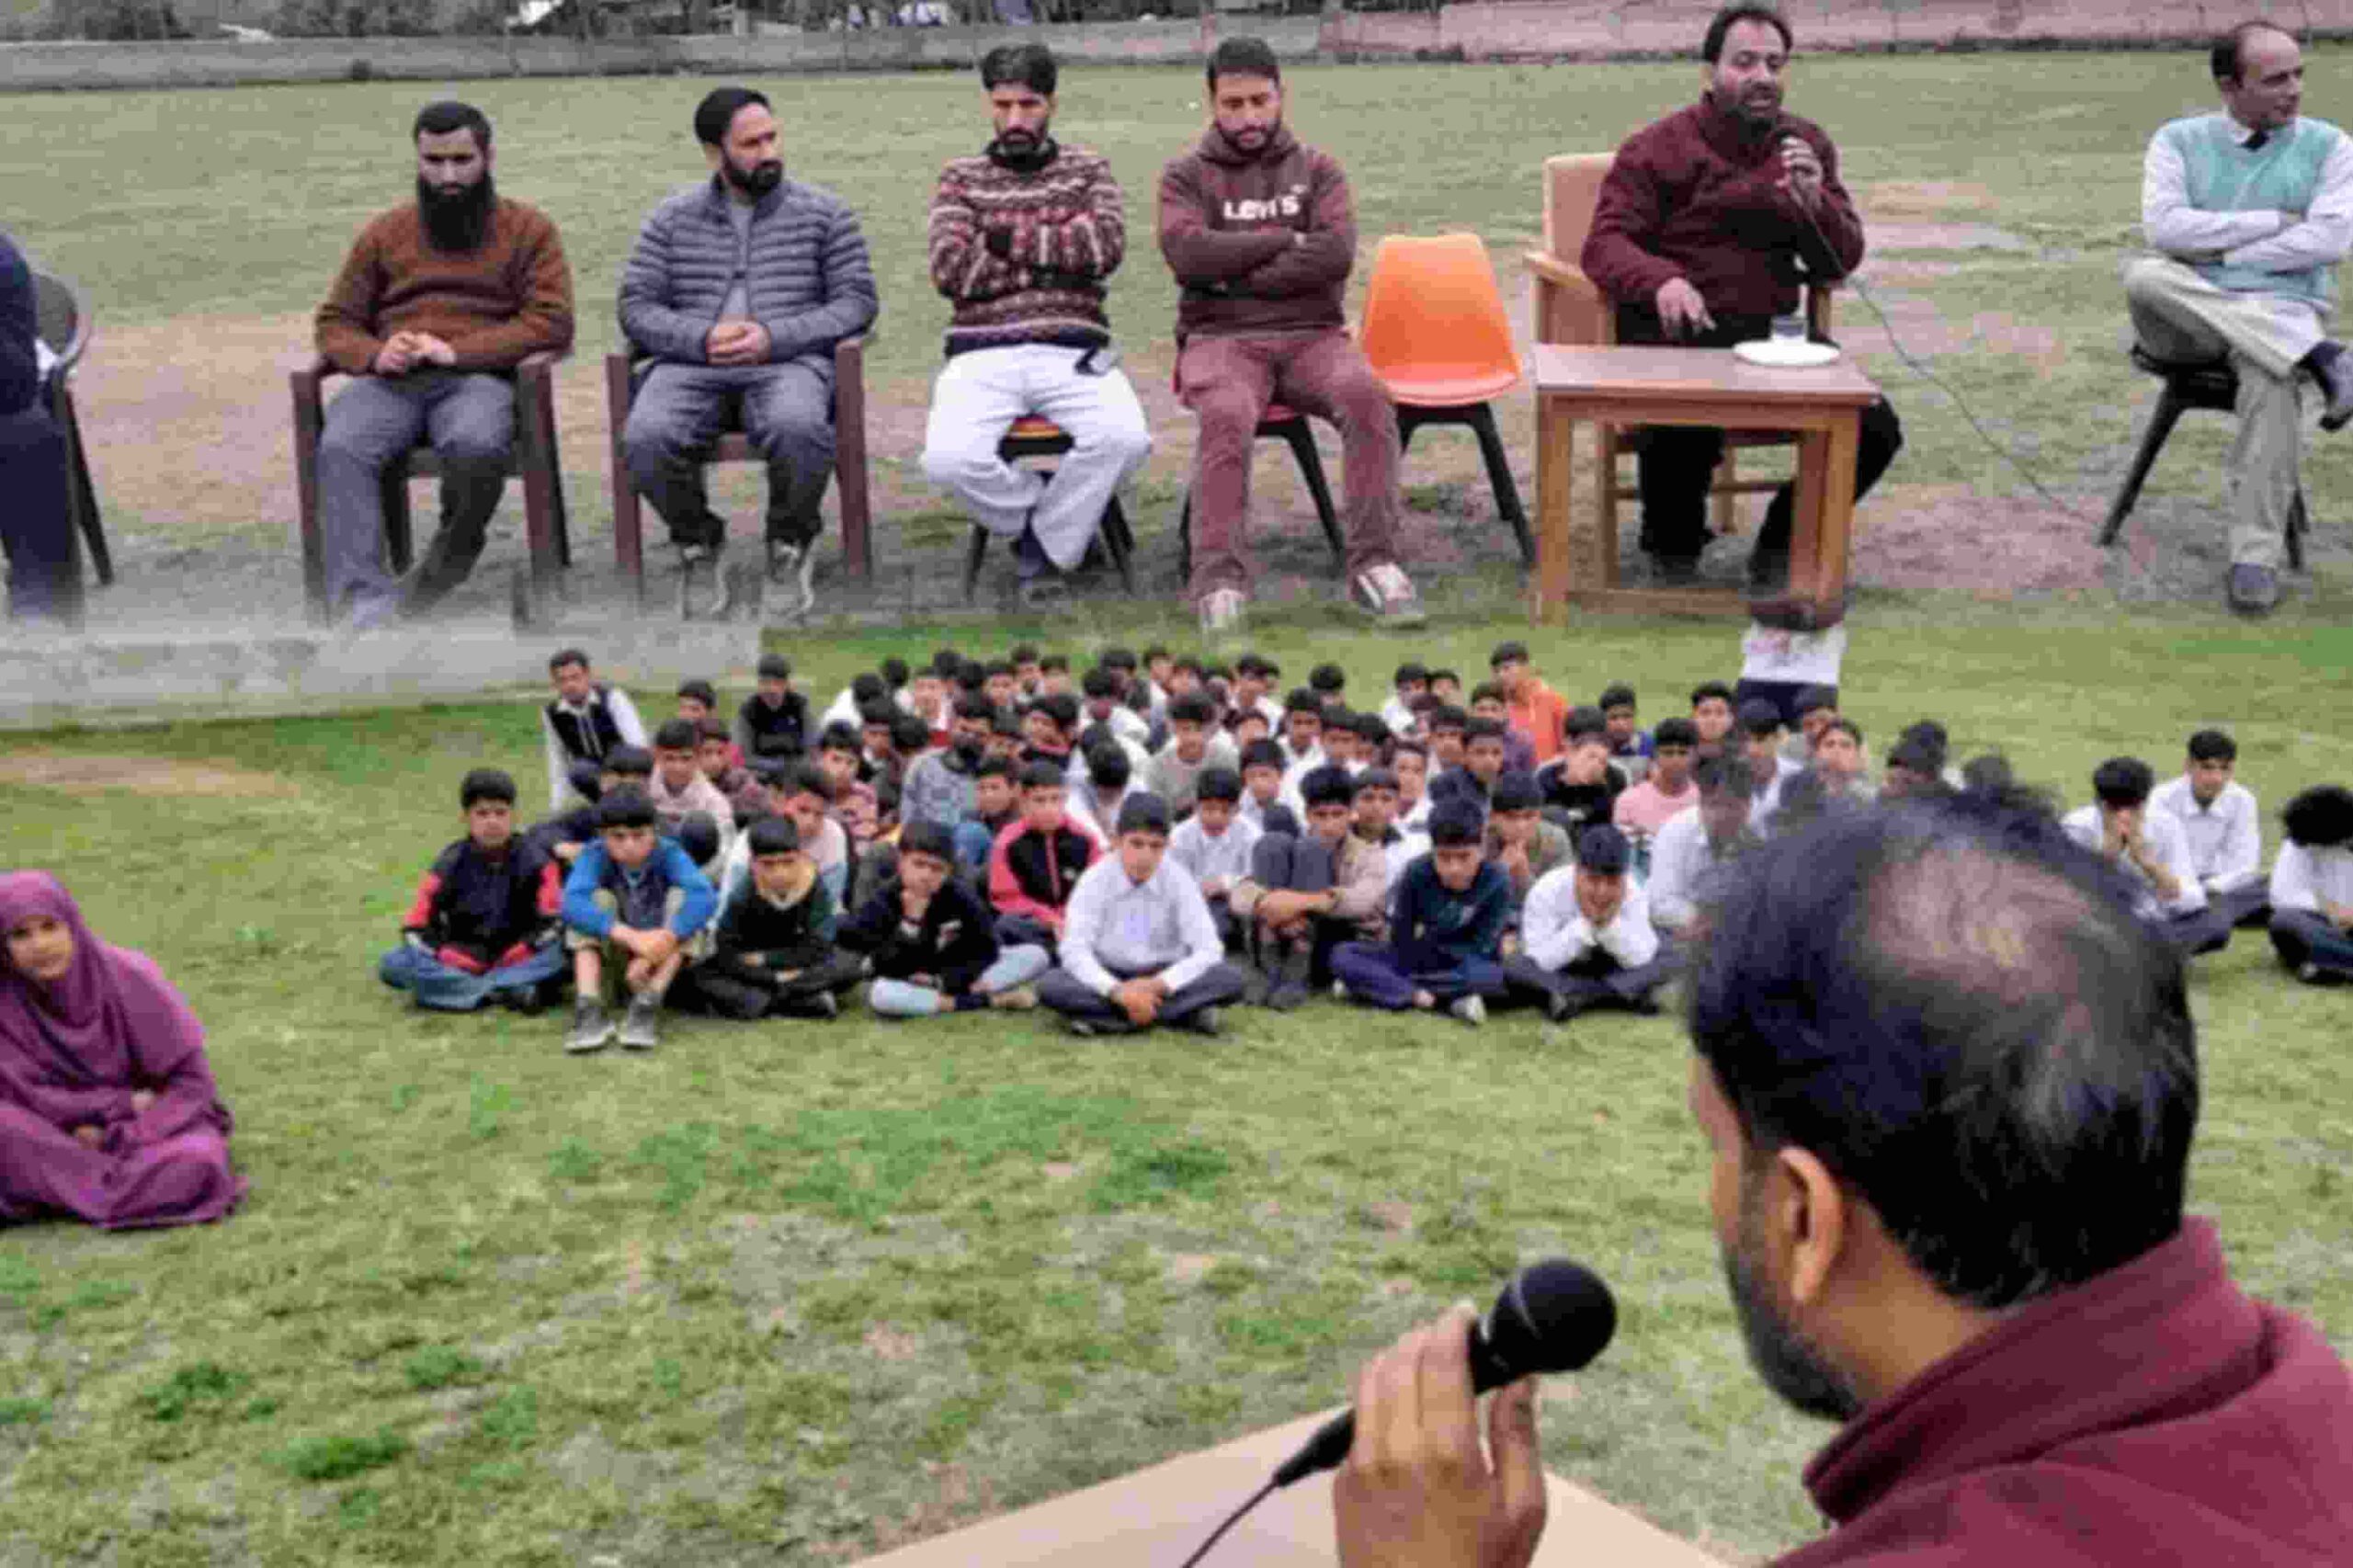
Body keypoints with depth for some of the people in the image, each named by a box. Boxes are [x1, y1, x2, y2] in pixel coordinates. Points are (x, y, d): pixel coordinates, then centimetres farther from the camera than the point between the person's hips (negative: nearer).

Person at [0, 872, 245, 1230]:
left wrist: (118, 1137, -22)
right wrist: (123, 1104, -15)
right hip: (58, 1136, 1)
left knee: (194, 1164, -34)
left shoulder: (128, 978, -16)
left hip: (152, 1124, -1)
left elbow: (190, 1079, -12)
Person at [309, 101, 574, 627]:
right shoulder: (383, 233, 21)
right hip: (390, 381, 3)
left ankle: (436, 581, -19)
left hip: (479, 379, -2)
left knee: (476, 446, -39)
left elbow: (551, 322, 0)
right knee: (341, 448, -32)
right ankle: (364, 601, -40)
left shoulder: (528, 228, 12)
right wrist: (375, 355, -6)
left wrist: (457, 352, -13)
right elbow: (335, 323, 20)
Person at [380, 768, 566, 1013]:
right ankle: (511, 990, -33)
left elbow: (553, 921, -8)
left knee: (562, 948, -30)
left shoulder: (535, 861, -3)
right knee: (394, 965, -23)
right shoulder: (450, 864, 0)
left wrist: (520, 952, -21)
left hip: (517, 961, -2)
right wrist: (448, 957, -15)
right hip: (460, 964, 2)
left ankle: (459, 990, -31)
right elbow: (416, 926, -1)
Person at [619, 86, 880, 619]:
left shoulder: (824, 212, 11)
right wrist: (703, 338, -11)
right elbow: (636, 306, 9)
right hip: (692, 365, 2)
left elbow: (856, 301, 4)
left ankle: (789, 547, -9)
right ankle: (697, 546, -2)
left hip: (790, 362, -1)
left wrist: (774, 337, -12)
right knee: (645, 439, -31)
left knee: (799, 429, -38)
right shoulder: (671, 219, 15)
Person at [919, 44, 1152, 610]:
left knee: (1125, 438, -32)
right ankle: (1065, 523, 0)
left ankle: (1040, 549, -6)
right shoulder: (960, 177, 13)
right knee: (948, 459, -31)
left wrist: (1013, 238, -3)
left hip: (1072, 353, 0)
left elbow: (1107, 246, -3)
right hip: (983, 356, 0)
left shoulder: (1088, 168, 16)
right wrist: (1058, 260, -2)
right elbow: (951, 269, -3)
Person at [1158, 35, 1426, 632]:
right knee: (1228, 414, -36)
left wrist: (1241, 273, -9)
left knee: (1367, 394, -30)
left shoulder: (1317, 169, 13)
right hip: (1222, 338, -1)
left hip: (1312, 335, 2)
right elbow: (1188, 253, -10)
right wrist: (1287, 239, -5)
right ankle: (1219, 579, -35)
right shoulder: (1186, 175, 10)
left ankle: (1372, 563, -27)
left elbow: (1337, 253, -5)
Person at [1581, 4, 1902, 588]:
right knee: (1685, 429, -36)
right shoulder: (1657, 148, 1)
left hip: (1772, 333, 5)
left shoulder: (1808, 145, 13)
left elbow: (1843, 261, 11)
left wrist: (1814, 203, -11)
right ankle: (1673, 550, -3)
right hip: (1678, 331, -4)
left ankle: (1783, 543, 13)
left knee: (1875, 428, -14)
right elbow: (1604, 244, -8)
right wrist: (1662, 280, -29)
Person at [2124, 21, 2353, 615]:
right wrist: (2275, 221, -8)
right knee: (2144, 277, -33)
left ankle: (2256, 555, -33)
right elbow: (2163, 227, -8)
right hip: (2188, 319, 1)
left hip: (2282, 310, -1)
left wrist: (2218, 253, -8)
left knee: (2271, 378, -37)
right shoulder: (2179, 140, 9)